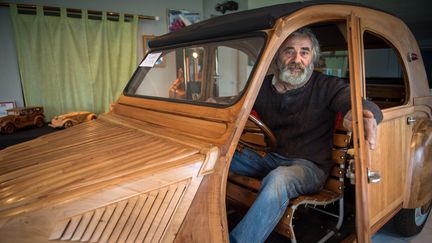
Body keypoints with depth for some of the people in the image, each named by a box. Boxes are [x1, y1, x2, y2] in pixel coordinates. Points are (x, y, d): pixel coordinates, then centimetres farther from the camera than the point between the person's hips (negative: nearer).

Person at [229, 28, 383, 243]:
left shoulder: (327, 87, -4)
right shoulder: (263, 86, 5)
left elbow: (370, 108, -17)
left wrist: (364, 113, -43)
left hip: (309, 165, -3)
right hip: (269, 158, 4)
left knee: (278, 179, -38)